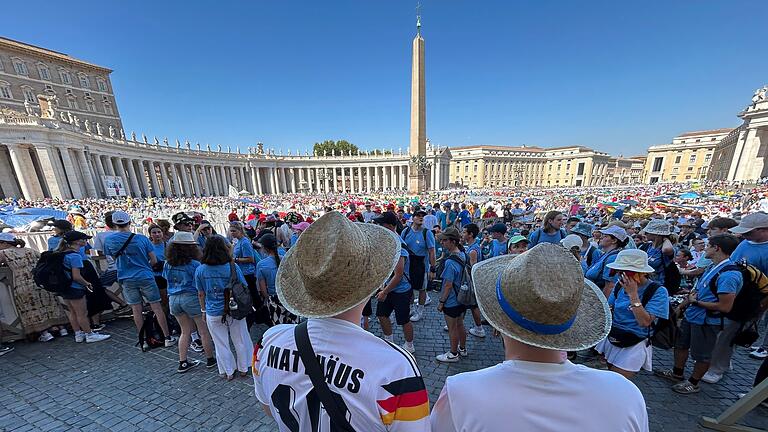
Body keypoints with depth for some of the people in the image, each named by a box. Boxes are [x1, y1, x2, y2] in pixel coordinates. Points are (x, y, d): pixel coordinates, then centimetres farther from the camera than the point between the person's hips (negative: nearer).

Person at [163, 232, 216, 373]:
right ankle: (210, 359, 22)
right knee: (204, 331, 9)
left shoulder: (167, 264, 1)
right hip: (191, 298, -6)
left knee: (186, 331, 21)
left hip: (173, 299, 6)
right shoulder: (194, 264, -17)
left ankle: (183, 363, 26)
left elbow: (166, 278, 17)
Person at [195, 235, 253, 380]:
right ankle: (243, 368, 34)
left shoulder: (200, 270, -10)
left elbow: (201, 294, 0)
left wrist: (203, 310, 15)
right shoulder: (233, 267, -16)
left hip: (213, 313, 2)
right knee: (240, 341, 17)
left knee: (221, 344, 19)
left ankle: (228, 372, 34)